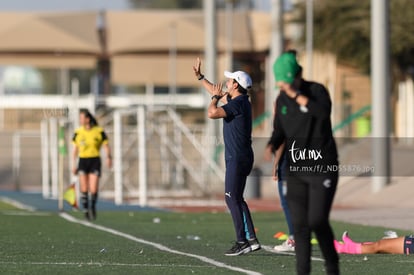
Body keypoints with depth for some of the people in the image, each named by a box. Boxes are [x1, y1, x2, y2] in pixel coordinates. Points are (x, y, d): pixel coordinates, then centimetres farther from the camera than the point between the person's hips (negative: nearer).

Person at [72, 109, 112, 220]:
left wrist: (109, 157, -18)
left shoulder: (99, 131, -4)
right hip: (83, 161, 2)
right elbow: (75, 149, 11)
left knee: (93, 189, -8)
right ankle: (86, 210, 11)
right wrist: (74, 165, 8)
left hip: (95, 161, -2)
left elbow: (106, 146, 0)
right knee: (84, 189, -3)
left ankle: (93, 207, 19)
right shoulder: (78, 132, 3)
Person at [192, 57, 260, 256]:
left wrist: (216, 97, -6)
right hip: (240, 157, 10)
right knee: (236, 198, 13)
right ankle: (251, 239, 12)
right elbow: (218, 95, 31)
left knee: (232, 198, -9)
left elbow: (212, 113, -25)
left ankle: (242, 242, -11)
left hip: (237, 158, -10)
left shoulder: (238, 103, -16)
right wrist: (199, 77, 34)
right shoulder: (238, 101, 14)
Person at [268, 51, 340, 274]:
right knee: (300, 224, -1)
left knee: (317, 221, -13)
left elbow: (324, 112, -33)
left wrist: (295, 94, -37)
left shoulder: (317, 91, -12)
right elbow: (279, 132, 12)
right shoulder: (282, 100, 5)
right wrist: (271, 147, -11)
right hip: (296, 169, 5)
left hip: (323, 167, -5)